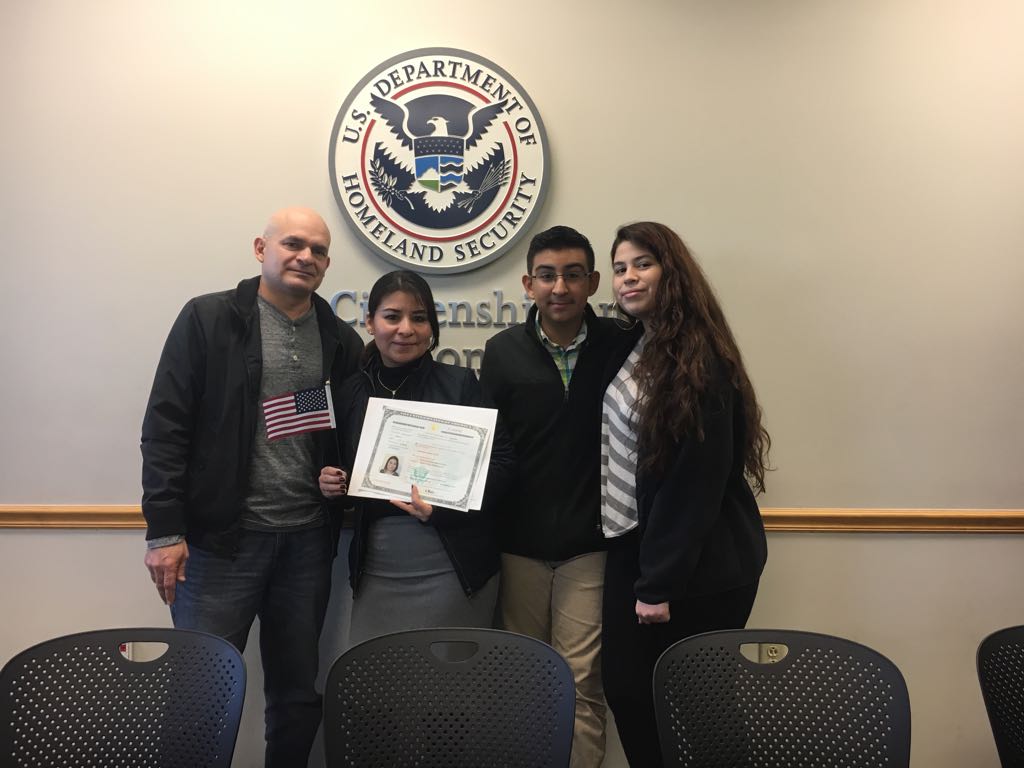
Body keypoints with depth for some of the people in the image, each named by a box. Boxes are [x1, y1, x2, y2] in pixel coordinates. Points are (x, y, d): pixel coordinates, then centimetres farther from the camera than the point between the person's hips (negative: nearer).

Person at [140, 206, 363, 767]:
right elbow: (165, 428, -7)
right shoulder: (208, 319, -3)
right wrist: (164, 530, -11)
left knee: (298, 694, 13)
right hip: (221, 536, -3)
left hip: (307, 540, 4)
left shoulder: (342, 341, 9)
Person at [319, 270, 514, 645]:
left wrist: (442, 508, -18)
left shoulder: (459, 383, -2)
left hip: (452, 569, -3)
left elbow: (501, 459, -7)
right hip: (375, 571, 3)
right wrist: (330, 484, -4)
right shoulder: (351, 392, 7)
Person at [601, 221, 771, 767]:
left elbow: (698, 480, -20)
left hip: (699, 568, -7)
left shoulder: (699, 359, -17)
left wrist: (660, 582, -19)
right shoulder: (631, 347, 7)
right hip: (633, 546, 7)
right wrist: (642, 570, 6)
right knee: (624, 686, 11)